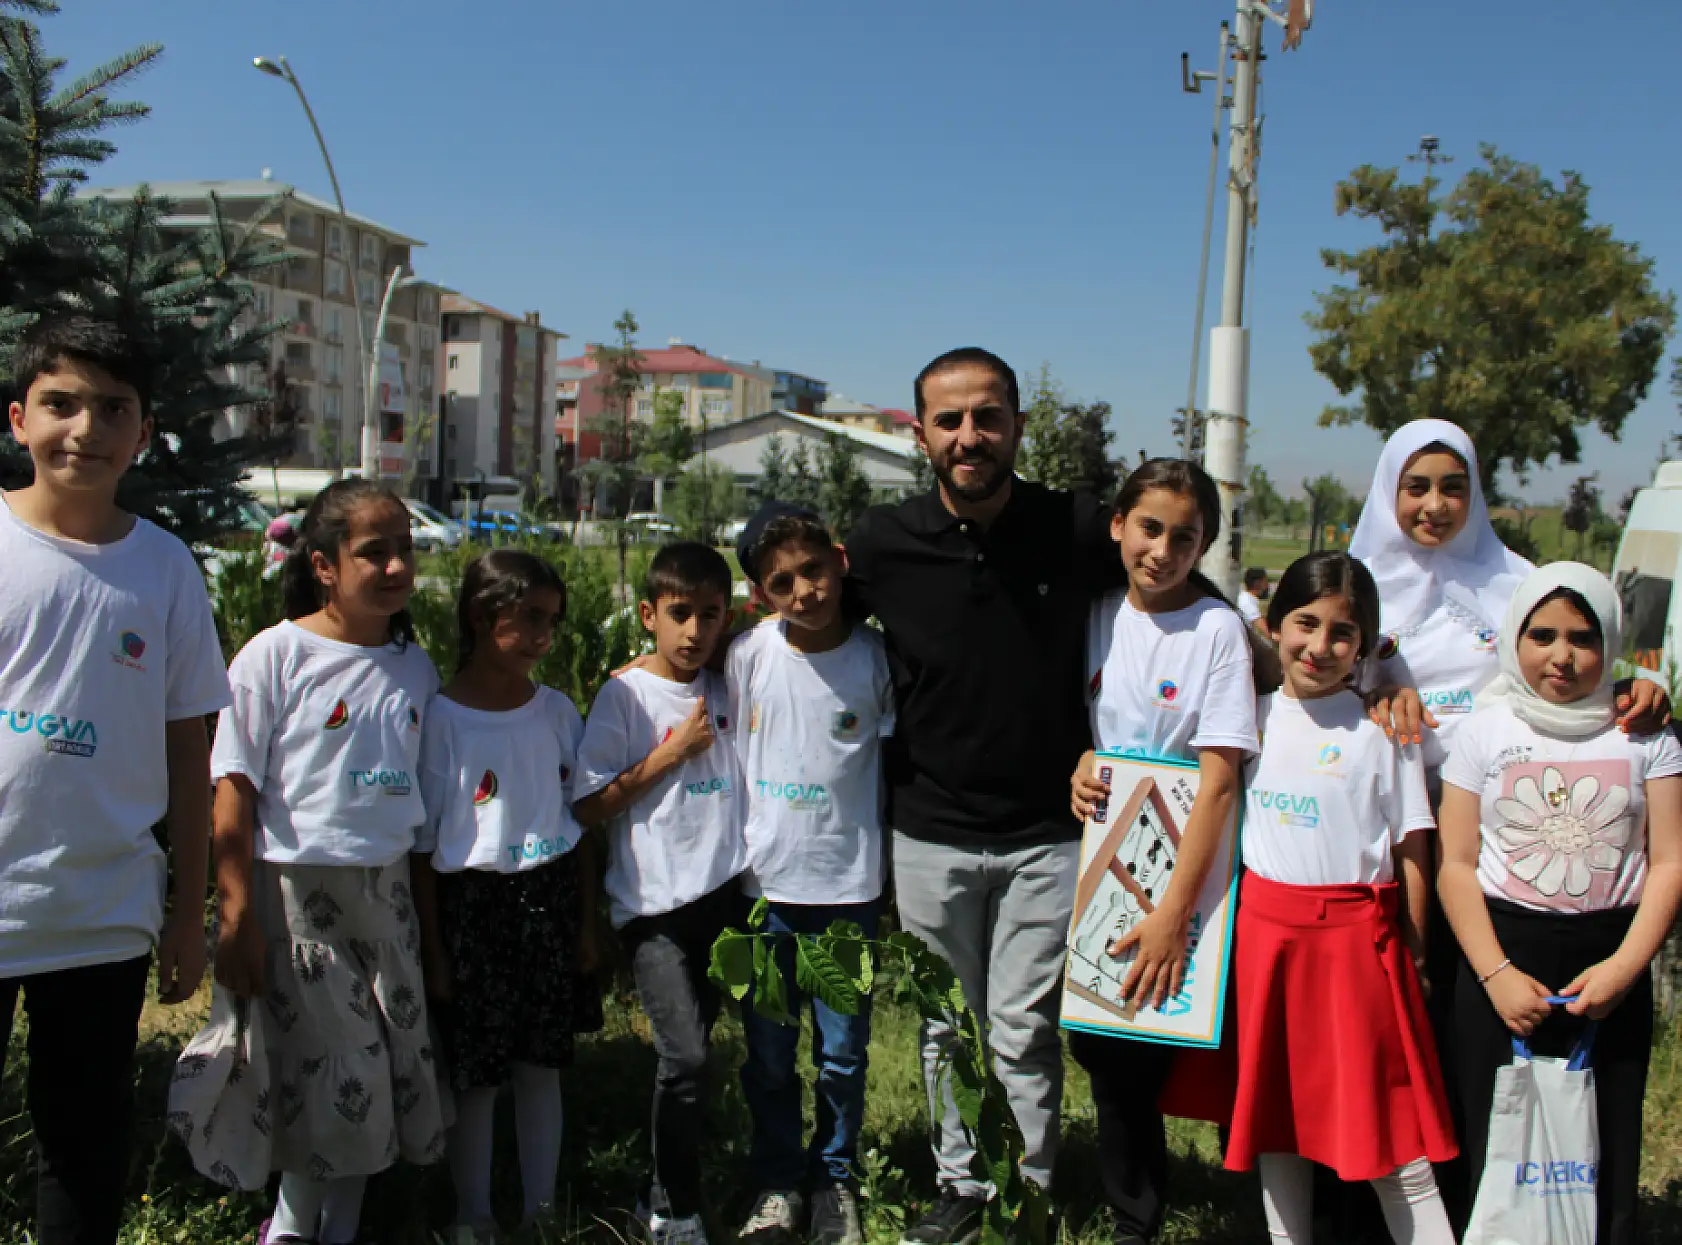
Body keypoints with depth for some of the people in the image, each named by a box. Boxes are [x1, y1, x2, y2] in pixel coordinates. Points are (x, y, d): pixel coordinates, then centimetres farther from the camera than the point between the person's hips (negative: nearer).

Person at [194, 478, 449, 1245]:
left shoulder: (415, 665, 6)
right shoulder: (275, 655, -8)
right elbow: (234, 792, -10)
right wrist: (239, 917, -14)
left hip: (386, 891, 5)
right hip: (296, 891, -5)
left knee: (388, 1076, 9)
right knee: (319, 1079, 1)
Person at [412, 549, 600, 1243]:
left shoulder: (558, 711, 3)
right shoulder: (442, 717, -10)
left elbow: (582, 824, 9)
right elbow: (422, 845, -6)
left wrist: (586, 925, 9)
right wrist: (432, 949, -6)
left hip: (550, 899, 4)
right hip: (472, 903, -4)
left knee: (542, 1064, 13)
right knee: (475, 1074, 5)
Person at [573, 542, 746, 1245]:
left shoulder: (729, 690, 6)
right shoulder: (625, 694, -5)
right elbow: (588, 808, -7)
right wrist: (671, 752, -11)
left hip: (724, 894, 4)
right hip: (654, 903, -4)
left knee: (692, 1048, 9)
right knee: (685, 1054, -11)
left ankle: (674, 1184, 29)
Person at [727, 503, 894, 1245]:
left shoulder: (874, 658, -8)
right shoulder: (746, 657, -7)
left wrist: (896, 875, 5)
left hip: (849, 883, -1)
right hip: (764, 881, 1)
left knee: (843, 1052, 10)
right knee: (768, 1051, 12)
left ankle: (835, 1177, 33)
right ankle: (777, 1181, 33)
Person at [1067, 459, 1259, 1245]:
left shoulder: (1217, 628, -11)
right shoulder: (1099, 616, 3)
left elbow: (1218, 779, -16)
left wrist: (1173, 914, -21)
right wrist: (1078, 765, -8)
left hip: (1177, 880, -4)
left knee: (1132, 1062, -1)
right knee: (1095, 1046, 8)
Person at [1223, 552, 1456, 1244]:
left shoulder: (1380, 730, -5)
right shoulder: (1254, 718, 6)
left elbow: (1412, 847, -4)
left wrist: (1412, 948, -5)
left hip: (1355, 933, -4)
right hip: (1264, 930, 4)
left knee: (1386, 1120, -2)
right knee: (1274, 1108, 13)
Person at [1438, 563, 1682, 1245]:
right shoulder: (1485, 731, 2)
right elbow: (1457, 865, -2)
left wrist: (1624, 966, -13)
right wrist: (1496, 973, -12)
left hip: (1610, 962, 1)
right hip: (1504, 952, 0)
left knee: (1606, 1155, 4)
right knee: (1499, 1149, 4)